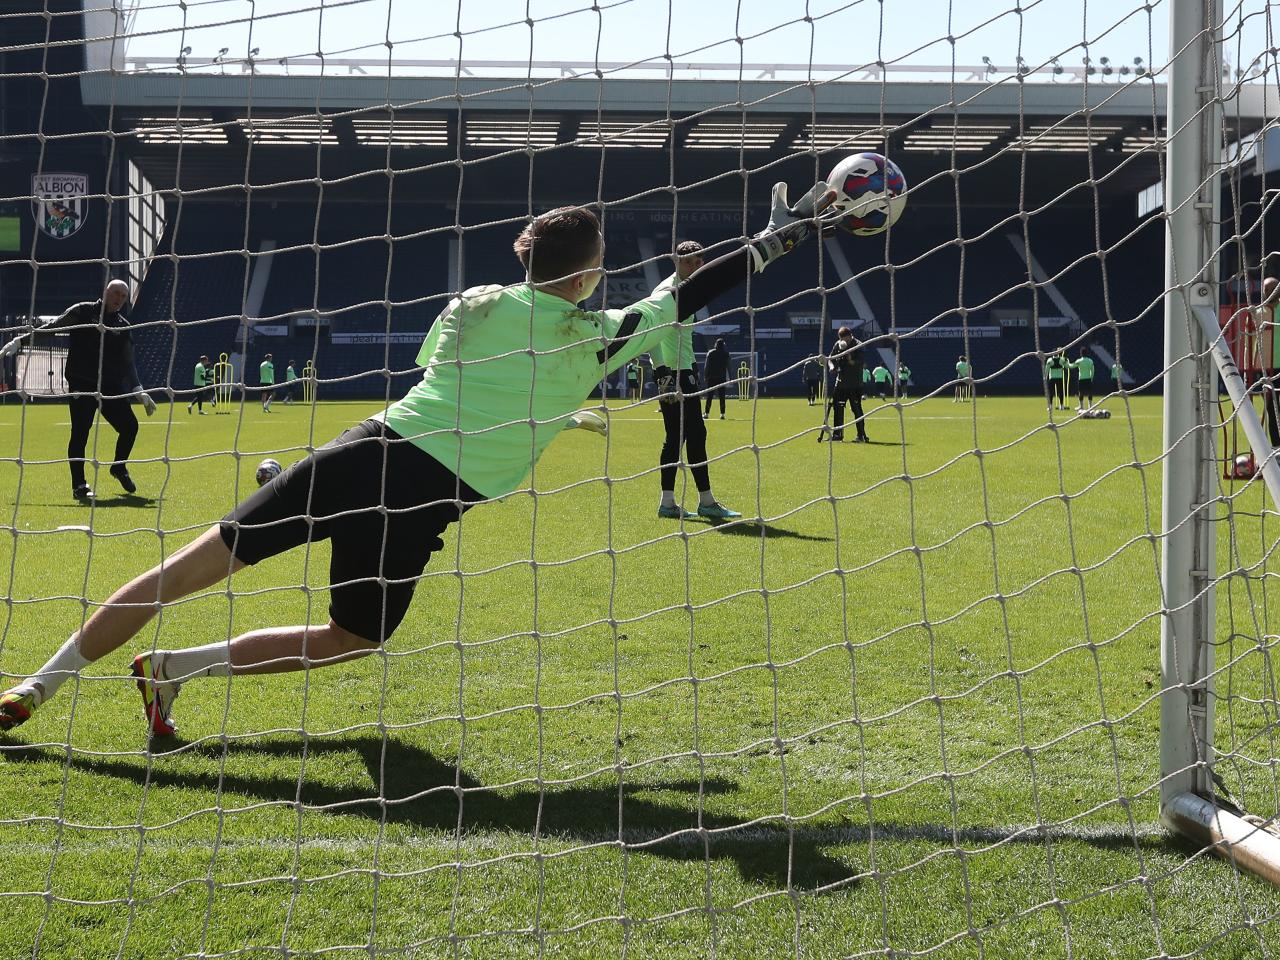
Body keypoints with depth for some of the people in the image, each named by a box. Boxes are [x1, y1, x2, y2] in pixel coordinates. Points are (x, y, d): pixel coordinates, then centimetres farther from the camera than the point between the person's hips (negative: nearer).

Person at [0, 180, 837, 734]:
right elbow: (690, 294, 8)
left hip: (364, 453, 4)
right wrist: (780, 237, 20)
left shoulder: (471, 304, 13)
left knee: (189, 569, 8)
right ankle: (174, 667, 6)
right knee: (350, 640, 18)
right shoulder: (592, 337, 1)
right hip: (419, 502, -4)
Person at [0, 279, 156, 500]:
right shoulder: (83, 312, 2)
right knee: (80, 432, -9)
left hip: (112, 387, 4)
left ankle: (119, 468, 24)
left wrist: (138, 390, 2)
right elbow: (51, 327, 0)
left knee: (129, 426, -2)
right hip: (81, 386, -4)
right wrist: (19, 340, -6)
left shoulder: (123, 326, 13)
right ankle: (79, 485, 0)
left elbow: (128, 363, 13)